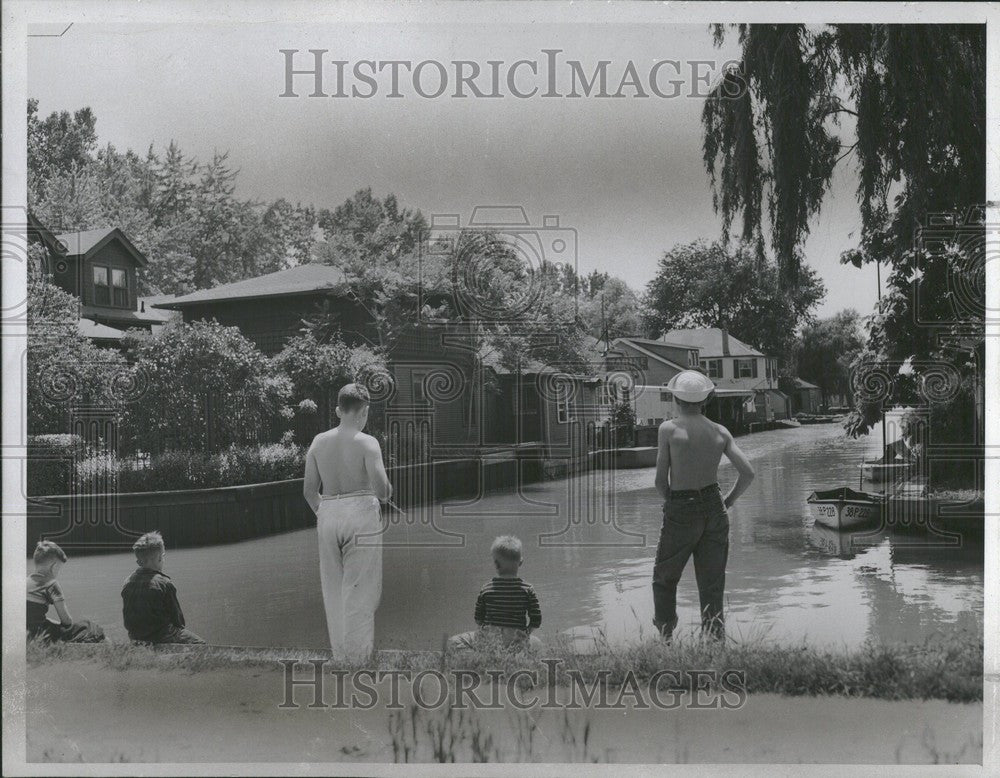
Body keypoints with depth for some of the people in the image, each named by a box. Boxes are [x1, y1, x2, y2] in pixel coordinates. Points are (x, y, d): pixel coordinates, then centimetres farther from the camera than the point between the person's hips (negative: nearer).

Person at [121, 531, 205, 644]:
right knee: (200, 644, 6)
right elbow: (176, 615, -10)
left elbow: (127, 618, 8)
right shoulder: (164, 583, -17)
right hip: (162, 637, -7)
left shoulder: (128, 583, 1)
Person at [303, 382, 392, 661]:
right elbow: (381, 488, -16)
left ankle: (338, 650, 23)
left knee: (333, 588, 15)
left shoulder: (319, 441, 5)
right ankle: (358, 655, 3)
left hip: (328, 513, 4)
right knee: (360, 588, 2)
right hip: (361, 512, -4)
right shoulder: (367, 443, -9)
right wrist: (388, 492, 6)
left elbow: (309, 490, 6)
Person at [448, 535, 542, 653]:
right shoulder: (527, 590, -1)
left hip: (488, 638, 0)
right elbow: (536, 621, 0)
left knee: (453, 643, 17)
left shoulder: (486, 588, 1)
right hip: (517, 642, 0)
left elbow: (478, 619, 7)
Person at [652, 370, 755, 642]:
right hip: (714, 509, 4)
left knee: (664, 579, 16)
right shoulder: (720, 432, 1)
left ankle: (665, 637, 18)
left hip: (680, 512, -4)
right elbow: (748, 473, -3)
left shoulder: (669, 429, -10)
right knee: (712, 586, 11)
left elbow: (661, 481, -8)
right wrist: (727, 502, 10)